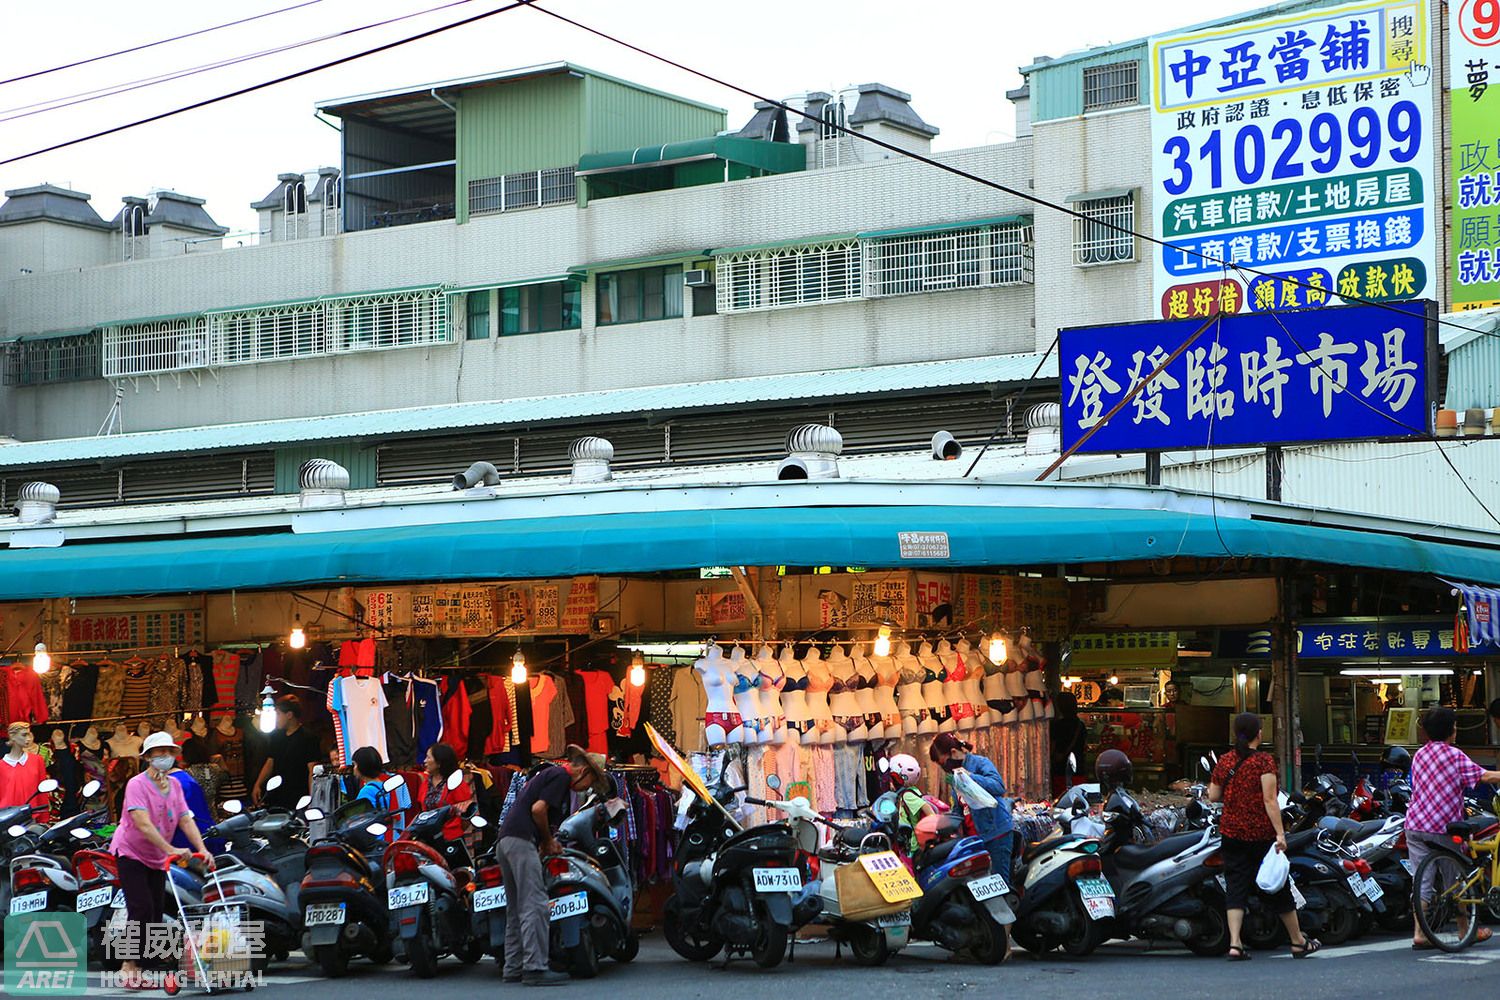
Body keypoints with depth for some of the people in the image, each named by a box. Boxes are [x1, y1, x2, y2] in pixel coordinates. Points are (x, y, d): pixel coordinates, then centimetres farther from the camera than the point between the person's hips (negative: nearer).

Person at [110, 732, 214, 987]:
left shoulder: (174, 785, 3)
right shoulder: (137, 784, -18)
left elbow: (186, 820, -4)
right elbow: (143, 824, -29)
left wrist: (202, 850, -18)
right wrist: (171, 850, -38)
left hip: (157, 858, 7)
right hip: (131, 852, -7)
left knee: (157, 912, 4)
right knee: (141, 909, -16)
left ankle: (141, 967, 10)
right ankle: (129, 964, -9)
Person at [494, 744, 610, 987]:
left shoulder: (549, 773, 26)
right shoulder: (561, 775, -4)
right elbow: (538, 809, -15)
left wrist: (548, 841, 15)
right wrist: (548, 841, -1)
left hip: (504, 840, 10)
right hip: (521, 839, -10)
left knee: (515, 909, 12)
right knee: (535, 905, -11)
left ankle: (514, 968, 13)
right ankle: (535, 968, -15)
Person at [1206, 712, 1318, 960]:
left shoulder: (1225, 762, 3)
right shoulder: (1264, 760, -10)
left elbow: (1213, 796, 7)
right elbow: (1270, 799, -17)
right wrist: (1280, 833, -18)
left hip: (1232, 833, 3)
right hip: (1261, 834, -3)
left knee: (1235, 888, 2)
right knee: (1278, 888, 8)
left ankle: (1235, 944, -11)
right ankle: (1299, 943, 20)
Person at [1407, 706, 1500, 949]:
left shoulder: (1419, 755, 12)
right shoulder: (1453, 755, -9)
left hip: (1414, 824, 5)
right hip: (1443, 828, -5)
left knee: (1422, 881, 4)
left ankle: (1419, 933, -2)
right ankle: (1466, 931, 18)